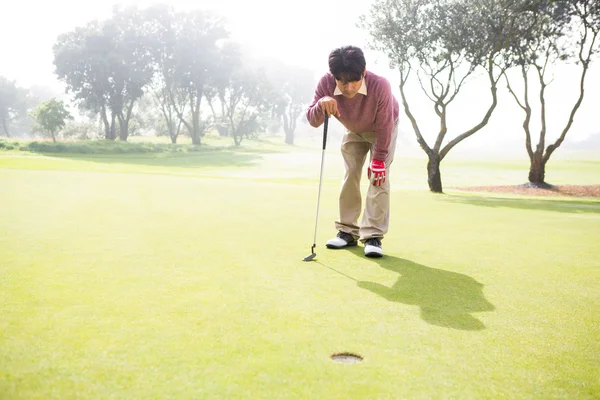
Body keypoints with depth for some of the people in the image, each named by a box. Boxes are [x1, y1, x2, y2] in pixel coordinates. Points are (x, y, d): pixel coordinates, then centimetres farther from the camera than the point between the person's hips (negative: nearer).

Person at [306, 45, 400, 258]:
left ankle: (373, 236, -14)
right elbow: (312, 121, -28)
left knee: (379, 177, -15)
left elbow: (384, 127, -29)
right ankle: (347, 231, 11)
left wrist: (379, 159, -25)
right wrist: (321, 105, -50)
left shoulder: (380, 86, -42)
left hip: (382, 129, -3)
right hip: (354, 130, 3)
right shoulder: (326, 83, -33)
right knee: (350, 176, 1)